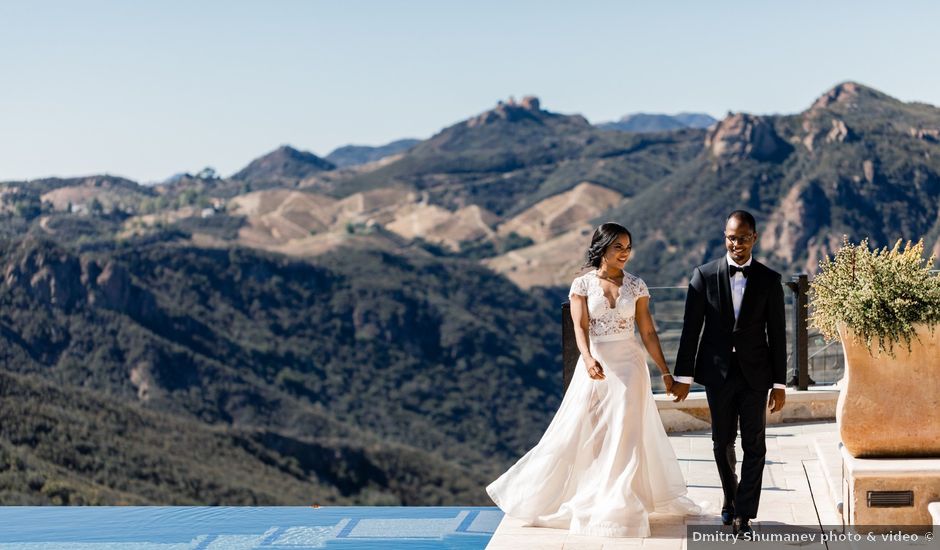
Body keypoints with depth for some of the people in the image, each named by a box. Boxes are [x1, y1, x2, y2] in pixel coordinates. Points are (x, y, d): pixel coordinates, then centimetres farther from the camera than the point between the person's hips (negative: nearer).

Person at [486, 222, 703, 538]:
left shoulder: (636, 285, 3)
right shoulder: (582, 284, -3)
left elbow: (648, 332, 5)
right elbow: (580, 327, -14)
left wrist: (665, 371, 3)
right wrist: (588, 359, -32)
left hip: (629, 366, 1)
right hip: (596, 365, -1)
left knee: (625, 435, 0)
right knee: (578, 434, 2)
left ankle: (619, 508, 10)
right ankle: (544, 497, 19)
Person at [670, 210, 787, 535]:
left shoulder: (769, 280, -1)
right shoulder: (704, 276, -2)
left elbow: (777, 335, 0)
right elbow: (691, 329, -1)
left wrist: (779, 384, -2)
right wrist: (682, 376, -3)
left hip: (755, 374, 0)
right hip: (718, 374, 1)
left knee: (754, 447, -3)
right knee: (722, 443, 13)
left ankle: (743, 515, 2)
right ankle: (731, 497, 35)